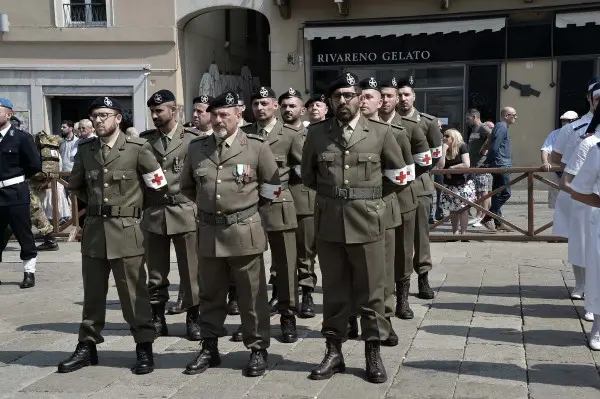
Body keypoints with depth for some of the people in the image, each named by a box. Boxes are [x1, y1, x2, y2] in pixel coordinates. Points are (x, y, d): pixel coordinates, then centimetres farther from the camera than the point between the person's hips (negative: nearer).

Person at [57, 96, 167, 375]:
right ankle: (87, 346, 24)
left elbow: (158, 185, 0)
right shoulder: (85, 149, 6)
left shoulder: (138, 148, -8)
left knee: (133, 293, 2)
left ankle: (144, 348, 12)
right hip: (94, 228, 4)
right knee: (92, 292, 13)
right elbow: (75, 185, 21)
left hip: (126, 229, -4)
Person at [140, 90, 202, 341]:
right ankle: (157, 319, 19)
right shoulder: (144, 139, 9)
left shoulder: (192, 138, -2)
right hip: (153, 214, 3)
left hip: (185, 213, -3)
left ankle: (193, 319, 13)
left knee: (190, 271, 2)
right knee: (155, 273, 9)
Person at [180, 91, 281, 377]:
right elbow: (187, 187, 19)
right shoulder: (196, 147, 5)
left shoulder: (257, 146, -5)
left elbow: (272, 185, 4)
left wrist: (249, 207, 9)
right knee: (210, 294, 14)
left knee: (252, 295, 5)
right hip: (208, 231, 4)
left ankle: (258, 350, 17)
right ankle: (209, 348, 26)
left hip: (244, 231, -3)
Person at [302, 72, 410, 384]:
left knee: (371, 291, 5)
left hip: (366, 221, -1)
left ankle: (373, 353, 17)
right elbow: (307, 177, 16)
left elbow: (398, 173, 12)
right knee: (334, 289, 10)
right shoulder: (316, 133, 3)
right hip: (329, 222, 2)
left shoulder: (381, 132, -1)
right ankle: (334, 351, 21)